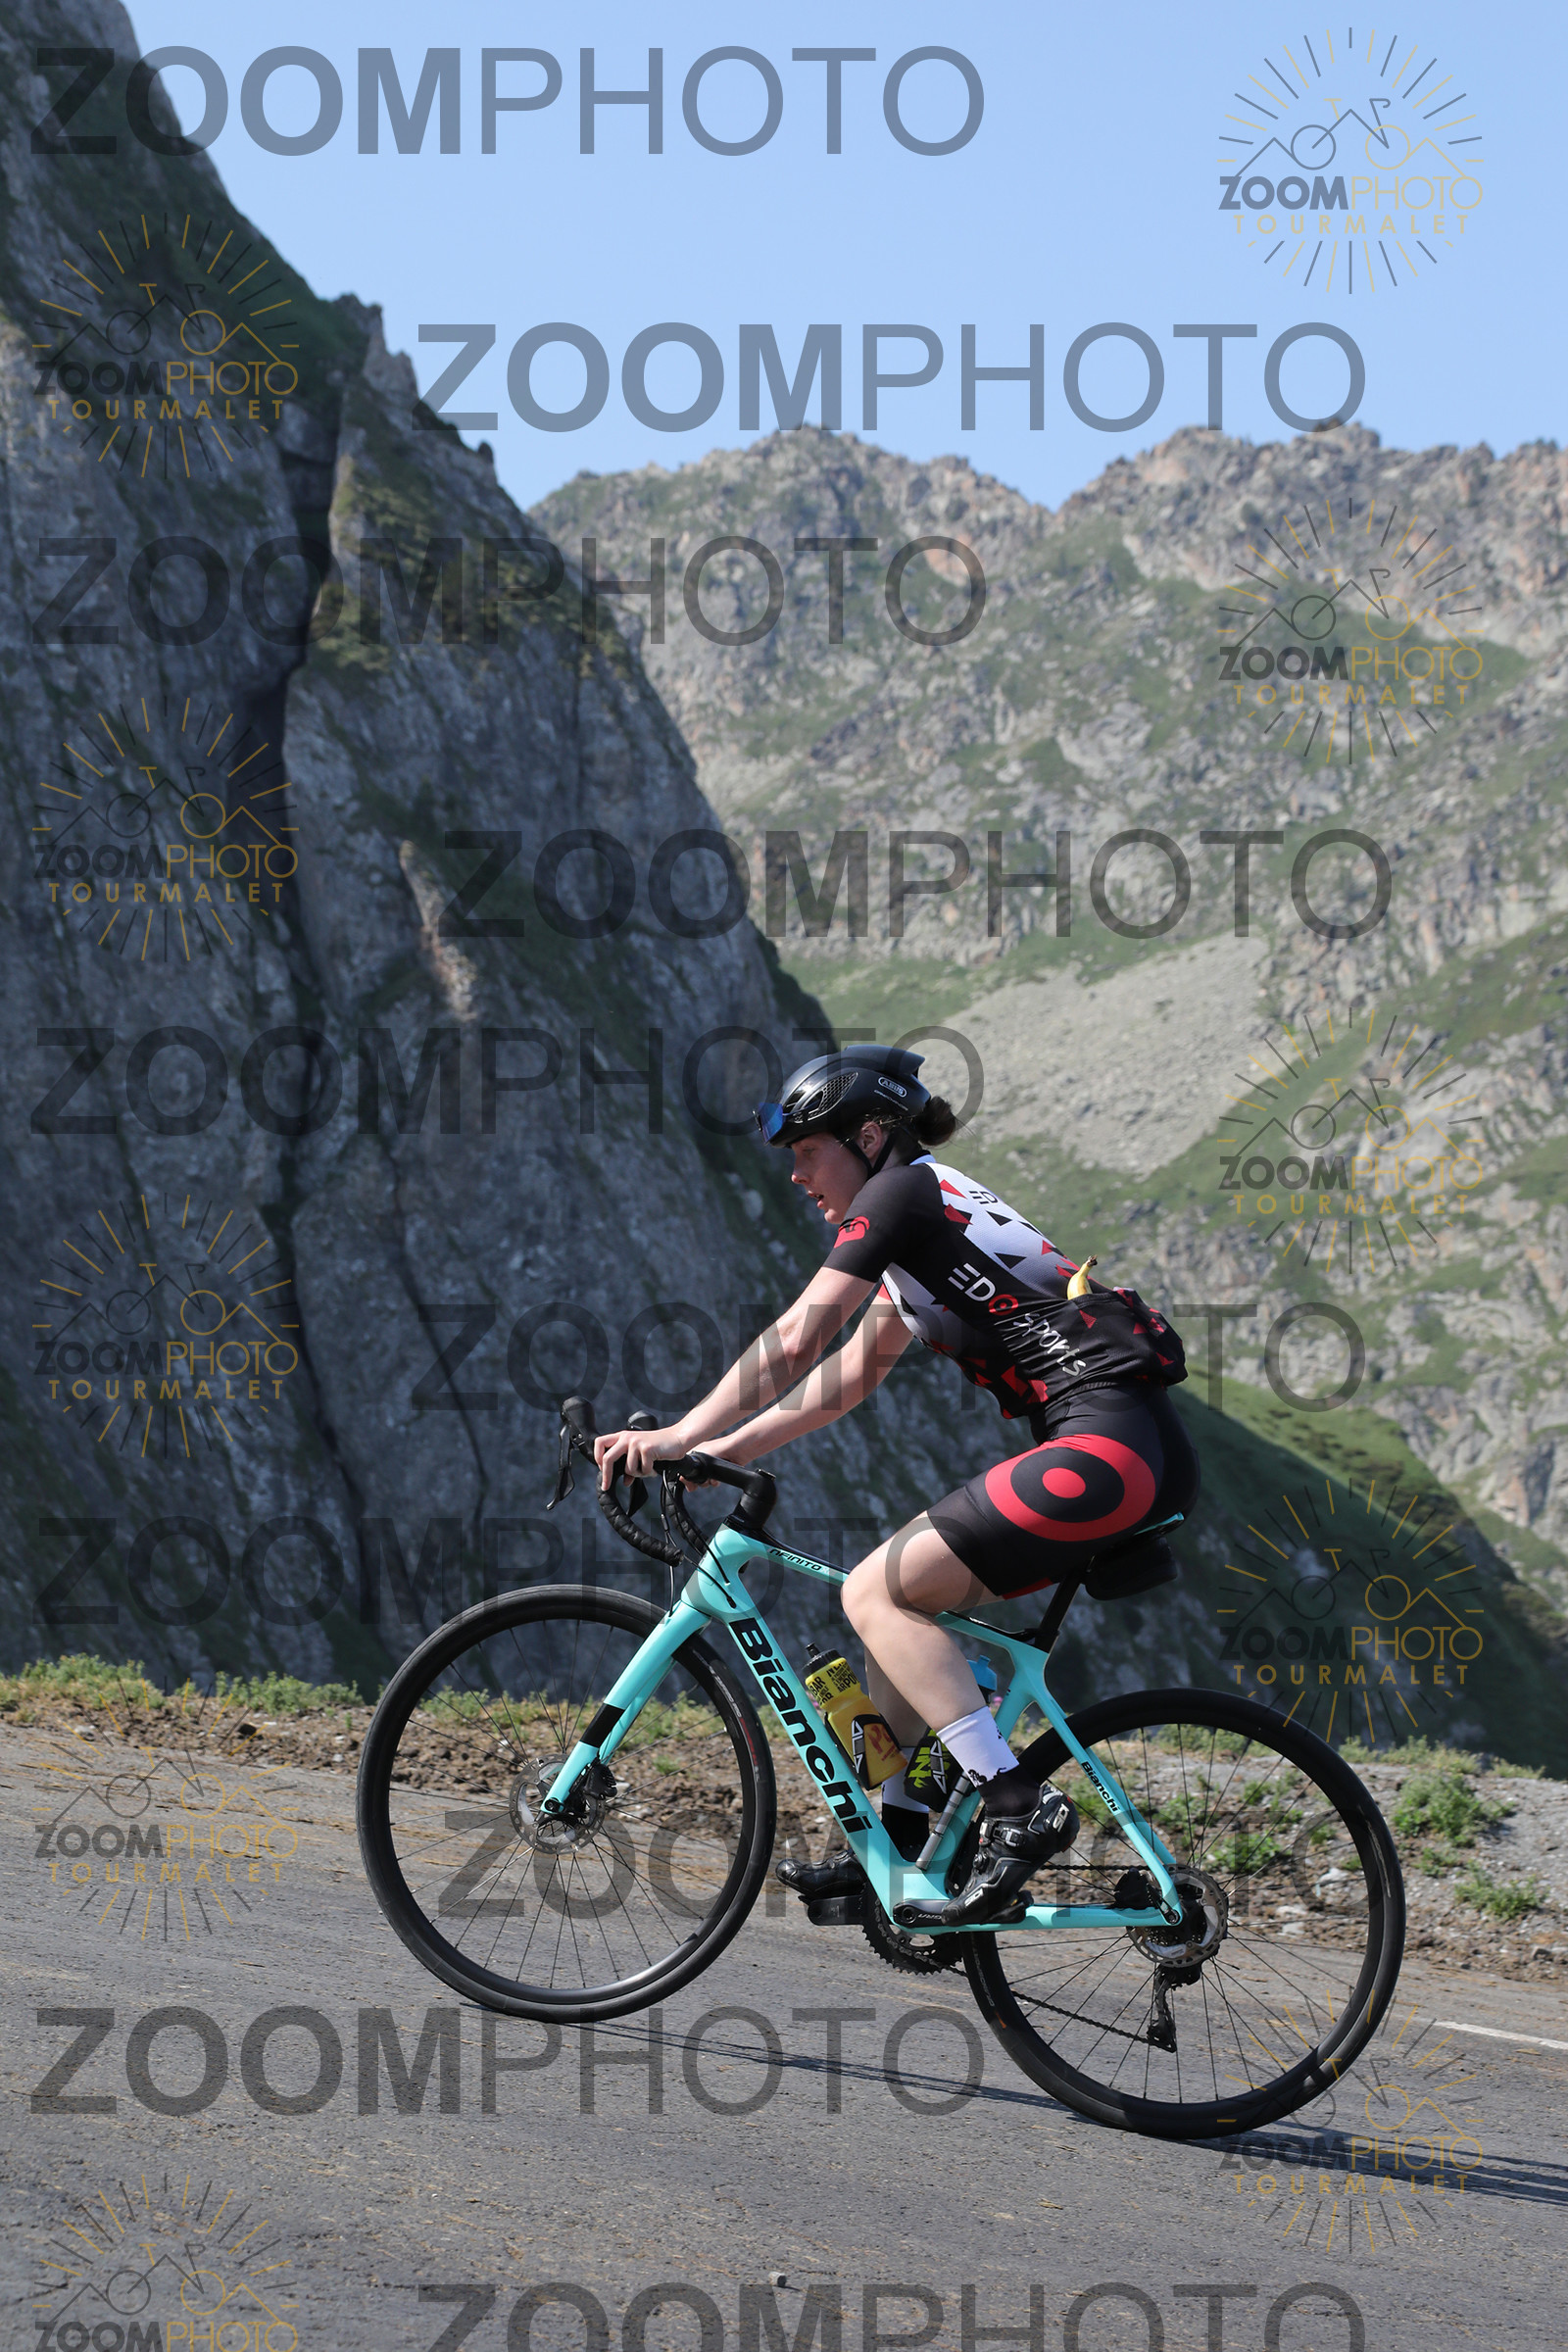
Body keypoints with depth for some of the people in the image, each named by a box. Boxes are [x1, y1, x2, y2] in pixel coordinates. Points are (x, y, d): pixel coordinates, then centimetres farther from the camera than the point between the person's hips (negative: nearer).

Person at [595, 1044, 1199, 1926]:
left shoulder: (902, 1193, -3)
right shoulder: (918, 1232, 26)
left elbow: (793, 1343, -9)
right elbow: (846, 1380, 28)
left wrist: (677, 1437, -7)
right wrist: (726, 1451, 21)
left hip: (1109, 1446, -10)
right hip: (1138, 1454, 10)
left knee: (878, 1591, -9)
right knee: (903, 1587, 16)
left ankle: (1020, 1806, -14)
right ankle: (900, 1841, 16)